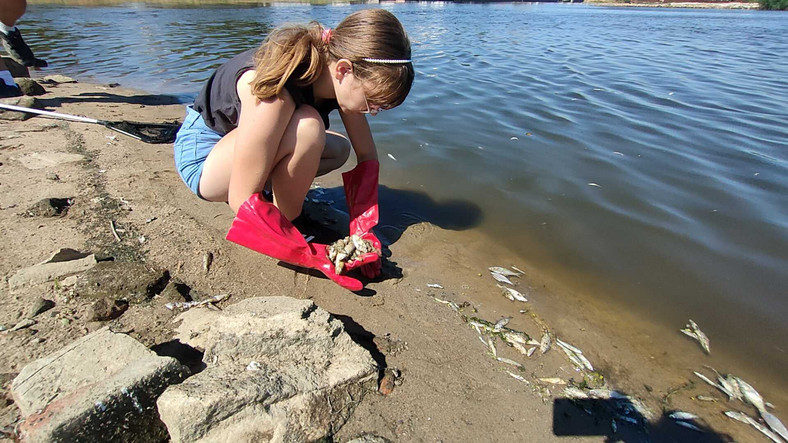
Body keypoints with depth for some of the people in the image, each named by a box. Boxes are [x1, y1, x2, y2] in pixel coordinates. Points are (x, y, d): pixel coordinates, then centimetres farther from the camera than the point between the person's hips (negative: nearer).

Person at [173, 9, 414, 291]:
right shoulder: (275, 87, -36)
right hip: (201, 153, -7)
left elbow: (367, 156, -8)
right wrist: (310, 256, -36)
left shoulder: (339, 80, -15)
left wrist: (362, 230, -16)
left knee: (339, 150, 3)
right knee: (307, 127, -32)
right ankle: (282, 230, -14)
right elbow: (242, 199, -36)